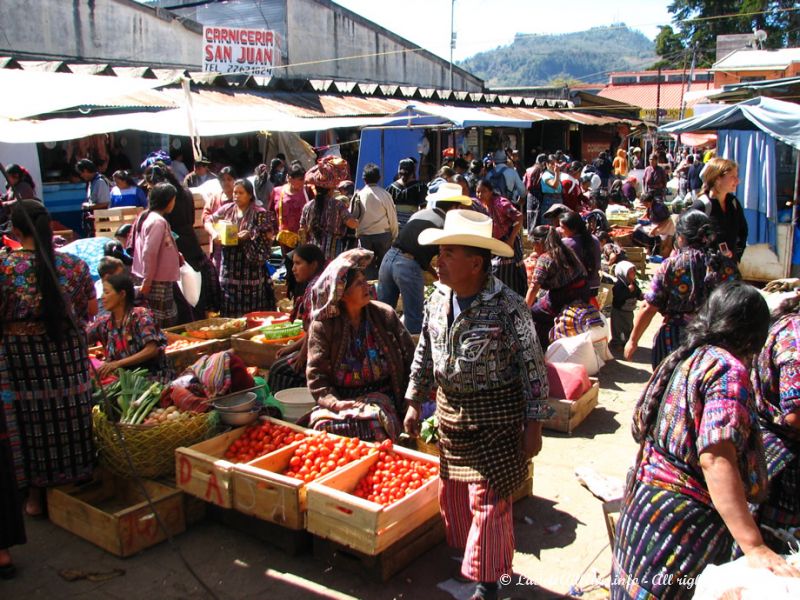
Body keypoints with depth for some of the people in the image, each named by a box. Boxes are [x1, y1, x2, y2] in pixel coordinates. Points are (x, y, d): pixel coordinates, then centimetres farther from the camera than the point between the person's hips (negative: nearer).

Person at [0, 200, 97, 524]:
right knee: (69, 416, 16)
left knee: (29, 419, 13)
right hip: (67, 354, 2)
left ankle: (36, 494, 26)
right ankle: (75, 479, 30)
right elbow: (91, 310, 1)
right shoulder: (74, 264, -8)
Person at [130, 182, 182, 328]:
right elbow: (149, 254, -23)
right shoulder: (158, 222, -18)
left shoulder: (145, 217, 12)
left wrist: (176, 256, 21)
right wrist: (147, 281, -20)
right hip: (157, 282, -10)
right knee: (160, 324, -3)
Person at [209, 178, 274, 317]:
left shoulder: (259, 213, -4)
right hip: (229, 266, 4)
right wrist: (215, 233, -2)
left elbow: (268, 237, -7)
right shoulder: (226, 209, 9)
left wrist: (249, 235, -20)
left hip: (251, 266, -4)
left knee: (251, 311, -1)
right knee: (230, 311, 8)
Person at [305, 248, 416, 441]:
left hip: (380, 394, 0)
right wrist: (334, 403, -20)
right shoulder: (323, 325, 0)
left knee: (372, 425, -31)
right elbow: (316, 375, -3)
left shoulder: (384, 315, 5)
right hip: (340, 398, 0)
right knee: (324, 424, -30)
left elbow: (410, 357, 7)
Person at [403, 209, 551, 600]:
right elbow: (425, 354, 11)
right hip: (449, 411, 6)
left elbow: (533, 369, -13)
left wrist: (533, 425, -12)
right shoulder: (439, 299, 0)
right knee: (451, 492, 16)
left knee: (488, 501, 1)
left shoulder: (508, 307, -19)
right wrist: (414, 402, 12)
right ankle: (464, 557, 39)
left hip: (495, 420, -6)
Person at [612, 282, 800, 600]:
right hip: (687, 518, -8)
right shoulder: (729, 369, -18)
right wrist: (753, 547, -31)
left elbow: (643, 423, 16)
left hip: (646, 499, 8)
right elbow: (716, 458, -28)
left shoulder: (684, 356, 7)